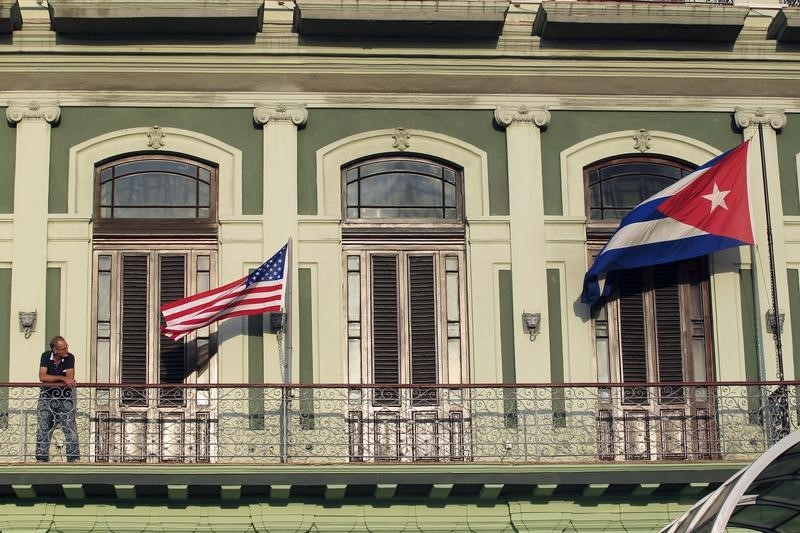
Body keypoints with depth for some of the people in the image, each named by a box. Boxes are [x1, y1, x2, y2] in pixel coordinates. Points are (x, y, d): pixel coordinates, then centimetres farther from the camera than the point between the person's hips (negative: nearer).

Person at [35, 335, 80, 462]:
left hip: (65, 398, -1)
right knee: (43, 429, 5)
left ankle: (74, 457, -5)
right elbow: (42, 377, -17)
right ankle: (42, 458, 12)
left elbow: (70, 378, -18)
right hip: (47, 398, 1)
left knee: (70, 429, -6)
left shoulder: (70, 358, -10)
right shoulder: (46, 356, -8)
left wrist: (51, 378, -20)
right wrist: (62, 378, -23)